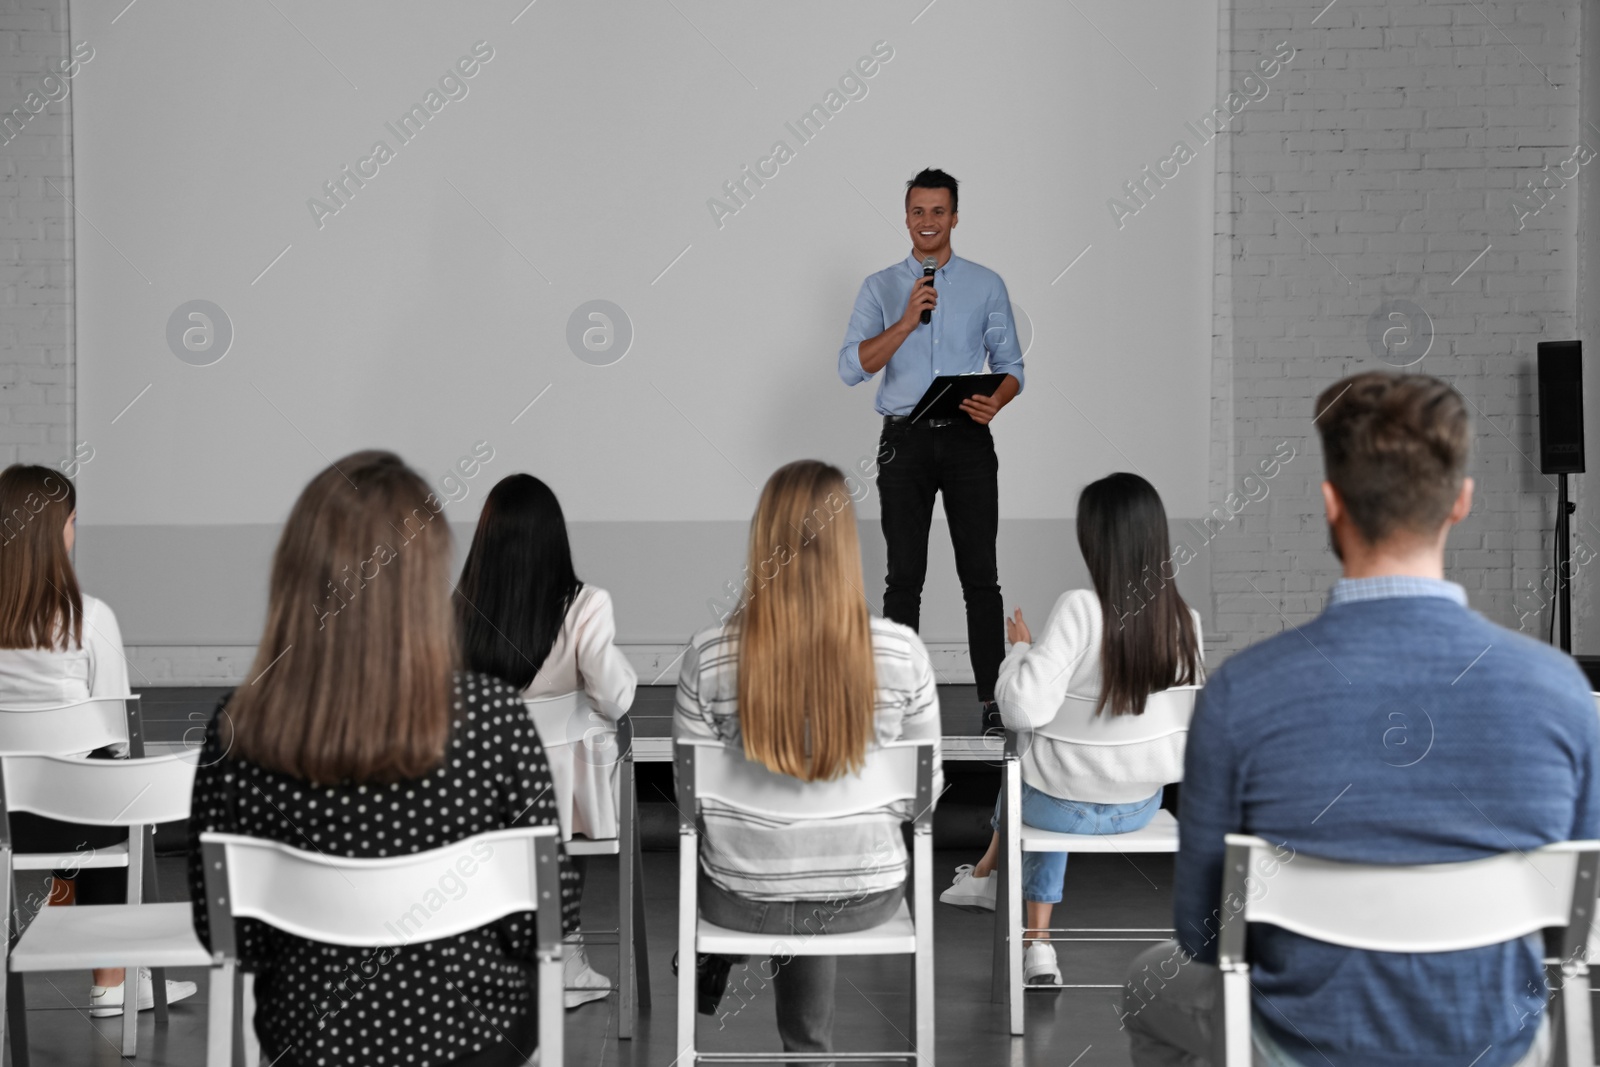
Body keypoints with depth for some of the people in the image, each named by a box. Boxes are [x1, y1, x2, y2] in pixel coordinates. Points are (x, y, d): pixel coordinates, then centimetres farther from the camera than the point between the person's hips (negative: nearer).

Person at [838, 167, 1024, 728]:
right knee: (904, 576, 2)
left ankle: (993, 697, 2)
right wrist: (906, 321, -16)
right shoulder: (880, 288, 7)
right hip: (905, 439, 0)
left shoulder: (986, 285, 8)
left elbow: (1010, 364, 8)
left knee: (980, 574, -1)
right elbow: (852, 367, -4)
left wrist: (996, 401, -14)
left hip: (968, 439, 0)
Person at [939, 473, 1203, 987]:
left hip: (1065, 807, -4)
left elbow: (1023, 710, -28)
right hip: (1142, 806, 4)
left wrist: (1019, 648, -9)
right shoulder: (1185, 621, -12)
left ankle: (986, 874, 56)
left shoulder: (1080, 609, -26)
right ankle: (1037, 944, 36)